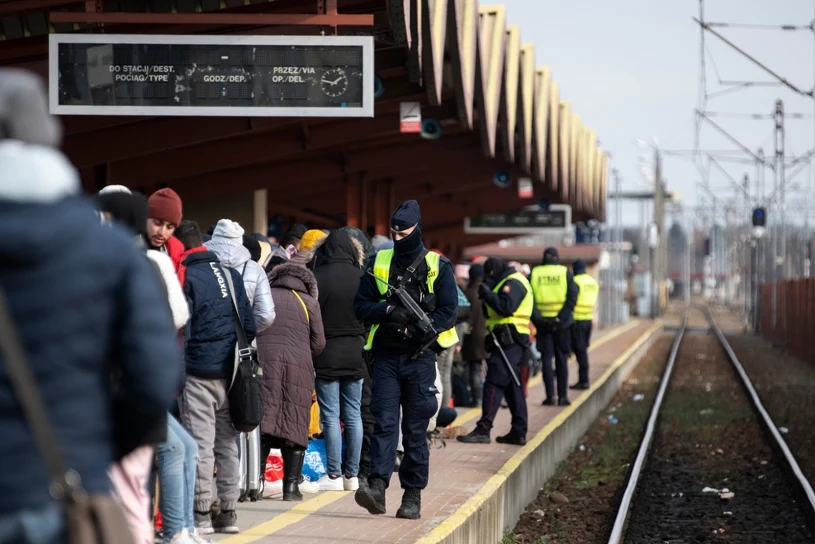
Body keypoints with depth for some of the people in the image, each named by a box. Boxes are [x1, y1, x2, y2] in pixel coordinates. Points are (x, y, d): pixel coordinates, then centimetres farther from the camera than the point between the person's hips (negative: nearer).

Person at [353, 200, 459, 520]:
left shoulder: (437, 266, 2)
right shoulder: (379, 263, 11)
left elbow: (448, 311, -4)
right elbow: (361, 305, 7)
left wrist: (416, 329, -17)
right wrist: (388, 310, -12)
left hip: (420, 357, -2)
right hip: (386, 355, 2)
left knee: (416, 428, 1)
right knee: (384, 422, -9)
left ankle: (413, 496, 5)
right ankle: (377, 487, -18)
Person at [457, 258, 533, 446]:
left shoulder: (513, 283, -10)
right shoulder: (510, 282, 23)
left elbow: (506, 307, -24)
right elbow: (500, 308, 22)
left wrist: (487, 293, -14)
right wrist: (487, 296, 7)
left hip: (508, 340, -11)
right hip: (509, 341, 11)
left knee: (494, 383, -14)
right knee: (513, 386, 12)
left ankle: (483, 430, -18)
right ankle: (519, 432, 15)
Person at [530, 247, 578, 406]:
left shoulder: (534, 274, 3)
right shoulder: (565, 273, 0)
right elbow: (572, 298, -9)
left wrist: (536, 318, -8)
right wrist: (562, 317, -12)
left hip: (542, 322, 0)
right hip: (561, 323, 0)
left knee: (547, 359, 5)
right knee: (561, 359, 8)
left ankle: (550, 396, -2)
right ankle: (562, 396, 6)